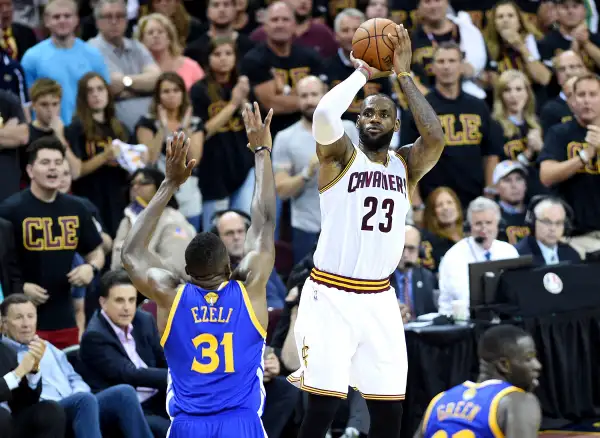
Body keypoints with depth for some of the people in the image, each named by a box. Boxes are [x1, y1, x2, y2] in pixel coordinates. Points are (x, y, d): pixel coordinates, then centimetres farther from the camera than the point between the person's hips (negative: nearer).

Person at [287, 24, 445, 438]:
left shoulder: (407, 164, 9)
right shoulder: (341, 154, -2)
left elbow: (435, 137, -12)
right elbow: (324, 115, -24)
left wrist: (404, 76, -9)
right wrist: (362, 73, -11)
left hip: (379, 299, 4)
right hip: (330, 295, -4)